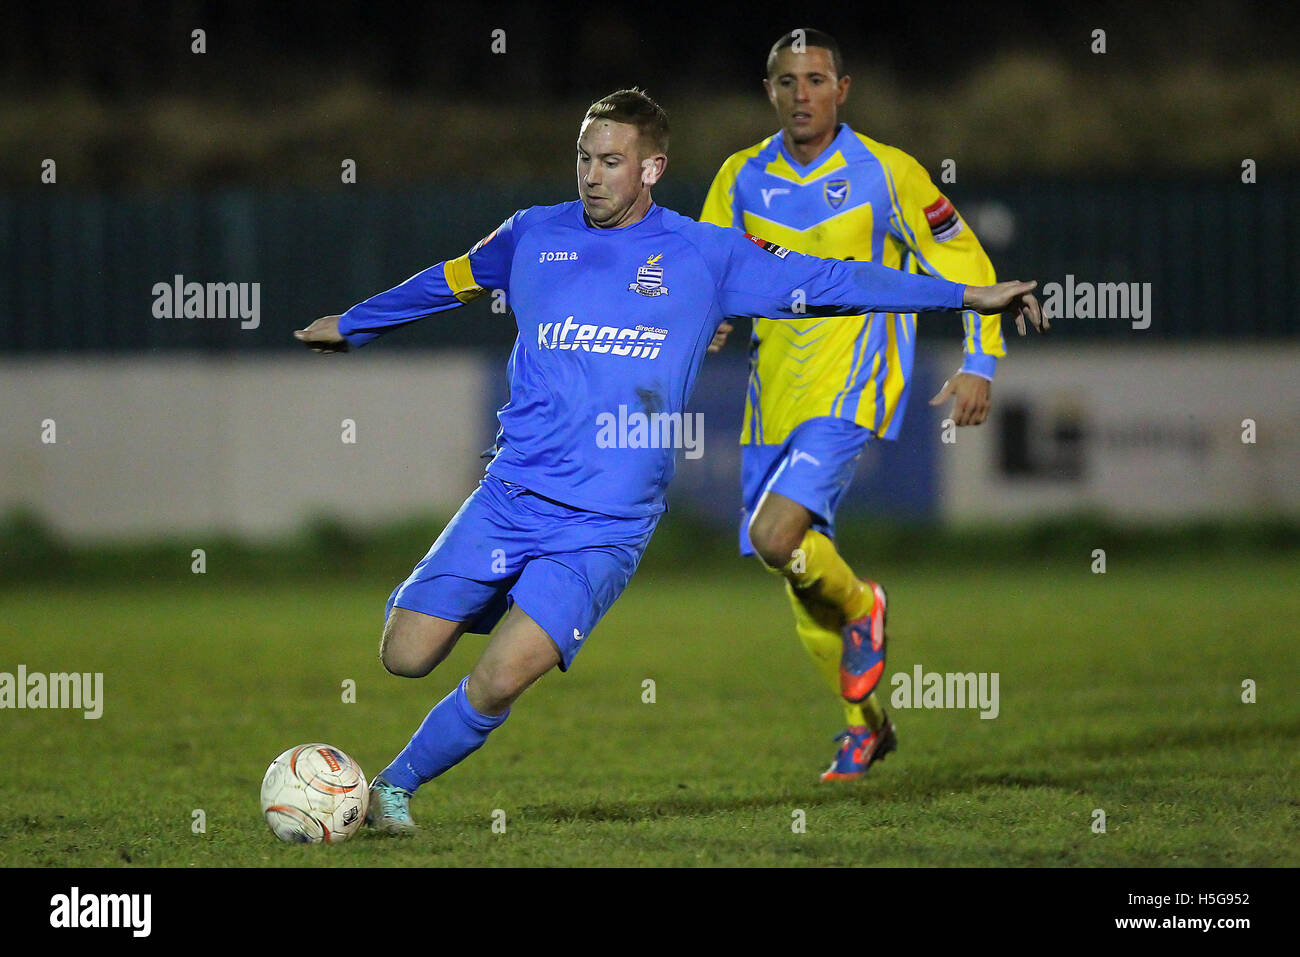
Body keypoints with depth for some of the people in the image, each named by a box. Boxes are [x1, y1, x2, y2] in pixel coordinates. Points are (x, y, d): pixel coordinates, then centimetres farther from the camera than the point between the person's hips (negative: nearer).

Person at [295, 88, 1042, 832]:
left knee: (497, 684, -18)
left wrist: (968, 294, 9)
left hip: (607, 526, -3)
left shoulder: (705, 257, 3)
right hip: (510, 496, 3)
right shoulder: (533, 236, 9)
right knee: (406, 656, -4)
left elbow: (827, 282, 9)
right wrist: (350, 326, 40)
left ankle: (397, 783, 5)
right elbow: (448, 283, 28)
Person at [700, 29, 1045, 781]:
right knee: (799, 570, 9)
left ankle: (861, 607, 7)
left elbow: (963, 263, 3)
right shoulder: (742, 180, 5)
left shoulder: (887, 175, -5)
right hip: (774, 395, 5)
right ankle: (865, 723, 27)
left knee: (776, 536, -24)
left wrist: (980, 365, -3)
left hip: (852, 388, -5)